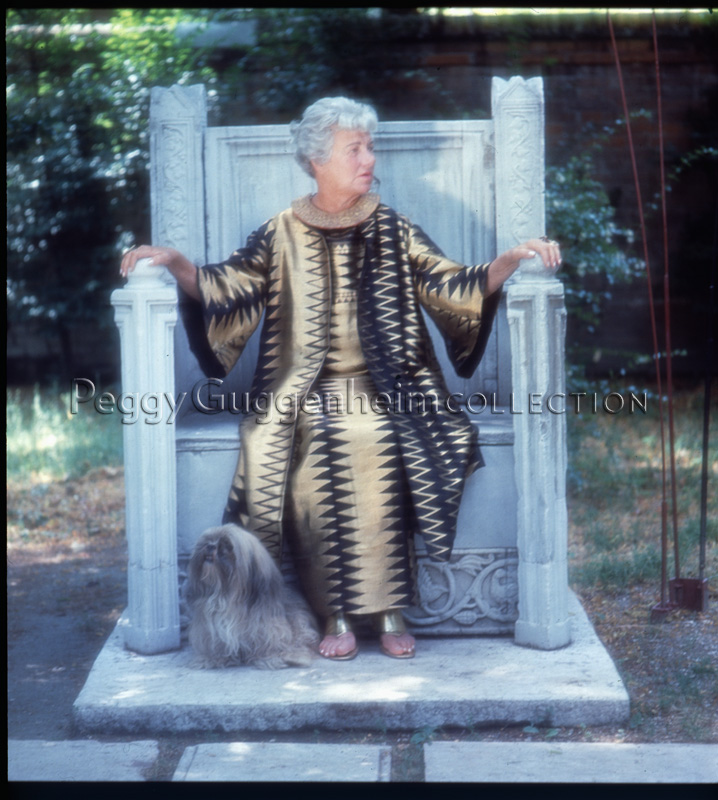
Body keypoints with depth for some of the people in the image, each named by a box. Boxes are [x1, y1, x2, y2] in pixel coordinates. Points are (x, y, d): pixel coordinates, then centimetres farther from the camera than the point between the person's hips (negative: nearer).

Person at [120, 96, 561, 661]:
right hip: (306, 390, 0)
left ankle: (390, 611, -22)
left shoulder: (392, 231, 11)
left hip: (383, 386, 0)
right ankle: (337, 614, -22)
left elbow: (454, 287, 5)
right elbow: (224, 289, 8)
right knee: (317, 447, -31)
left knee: (381, 444, -32)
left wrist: (513, 258, -9)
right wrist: (172, 261, -7)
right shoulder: (283, 234, 10)